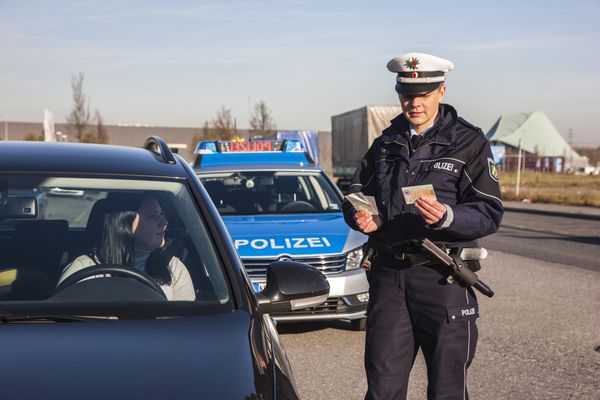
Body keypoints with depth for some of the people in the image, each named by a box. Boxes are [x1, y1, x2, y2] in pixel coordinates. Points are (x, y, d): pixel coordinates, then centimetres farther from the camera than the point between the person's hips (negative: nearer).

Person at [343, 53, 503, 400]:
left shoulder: (469, 142, 0)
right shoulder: (386, 142, 15)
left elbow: (490, 214, -6)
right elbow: (356, 192, 21)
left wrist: (446, 217, -25)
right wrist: (359, 216, -3)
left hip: (443, 279, -3)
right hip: (388, 275, 4)